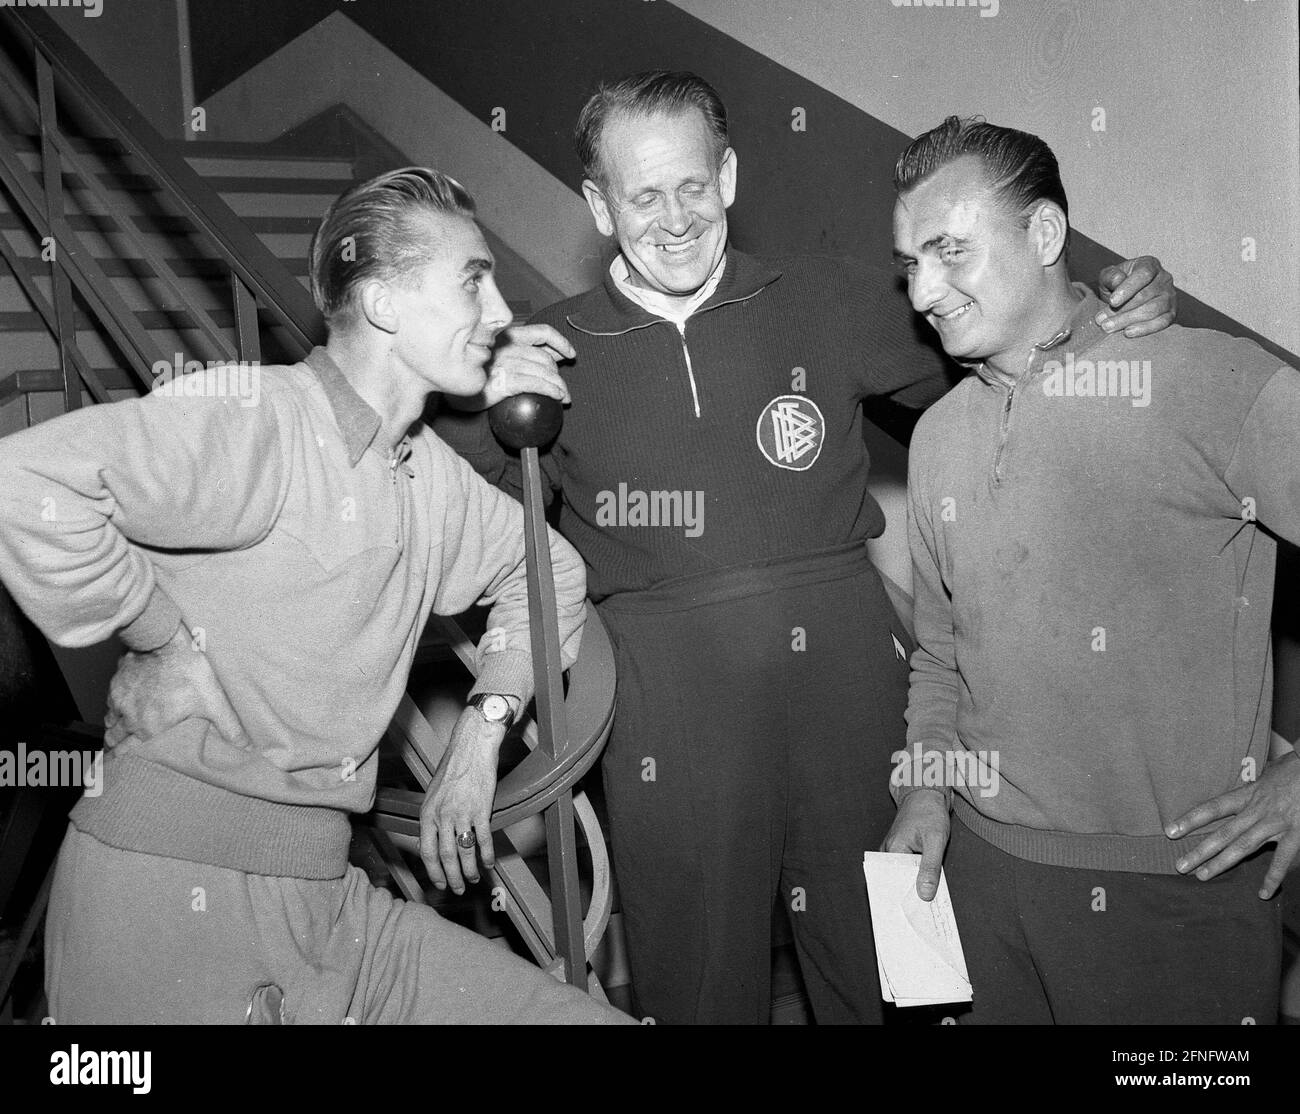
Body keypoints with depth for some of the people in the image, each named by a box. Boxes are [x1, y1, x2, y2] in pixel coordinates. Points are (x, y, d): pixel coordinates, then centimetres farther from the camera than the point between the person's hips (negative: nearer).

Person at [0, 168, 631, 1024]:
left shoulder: (435, 477, 10)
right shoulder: (253, 420, -16)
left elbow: (547, 570, 26)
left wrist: (479, 742, 16)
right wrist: (170, 640, -17)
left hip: (328, 900, 7)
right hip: (174, 893, -7)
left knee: (593, 1011, -1)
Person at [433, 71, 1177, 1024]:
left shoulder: (833, 302, 6)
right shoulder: (552, 356, 4)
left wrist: (1120, 309, 2)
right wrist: (479, 409, -13)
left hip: (843, 665, 1)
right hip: (668, 703, -1)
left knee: (882, 968, 14)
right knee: (697, 980, 10)